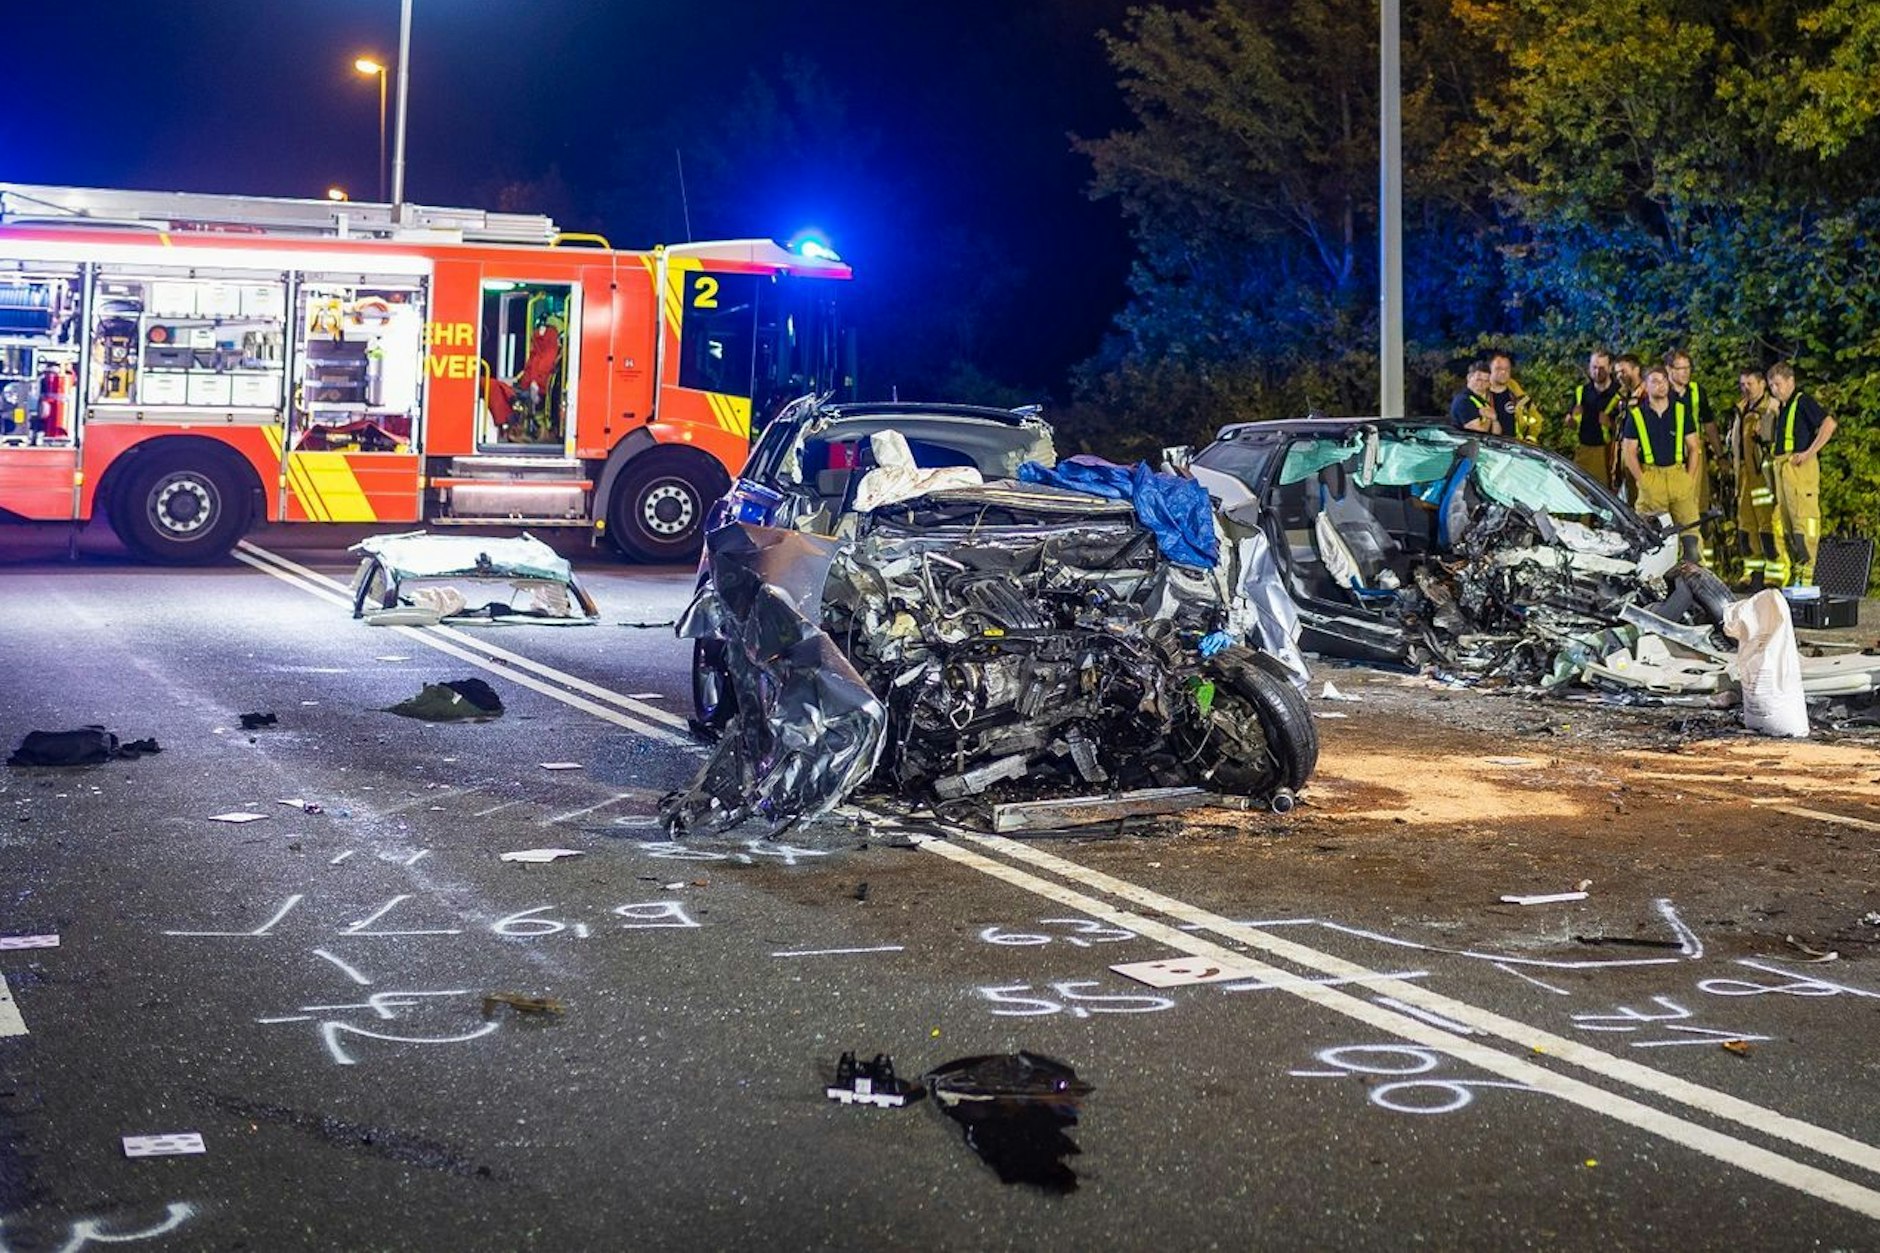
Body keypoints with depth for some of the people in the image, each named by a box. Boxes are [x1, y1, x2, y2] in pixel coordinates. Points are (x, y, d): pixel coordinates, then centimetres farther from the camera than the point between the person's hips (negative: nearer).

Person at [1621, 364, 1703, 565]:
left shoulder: (1682, 411, 12)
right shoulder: (1636, 415, 7)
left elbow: (1693, 448, 13)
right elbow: (1629, 452, 6)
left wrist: (1690, 479, 2)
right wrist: (1642, 481, -4)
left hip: (1679, 475, 1)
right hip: (1650, 475, -1)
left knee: (1690, 532, -8)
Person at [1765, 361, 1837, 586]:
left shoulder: (1803, 401, -5)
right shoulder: (1780, 407, 21)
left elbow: (1828, 424, -17)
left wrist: (1810, 453, -18)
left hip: (1800, 466, -9)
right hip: (1781, 465, 9)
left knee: (1804, 519, -12)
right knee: (1787, 523, 10)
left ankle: (1806, 577, -15)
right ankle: (1793, 575, 15)